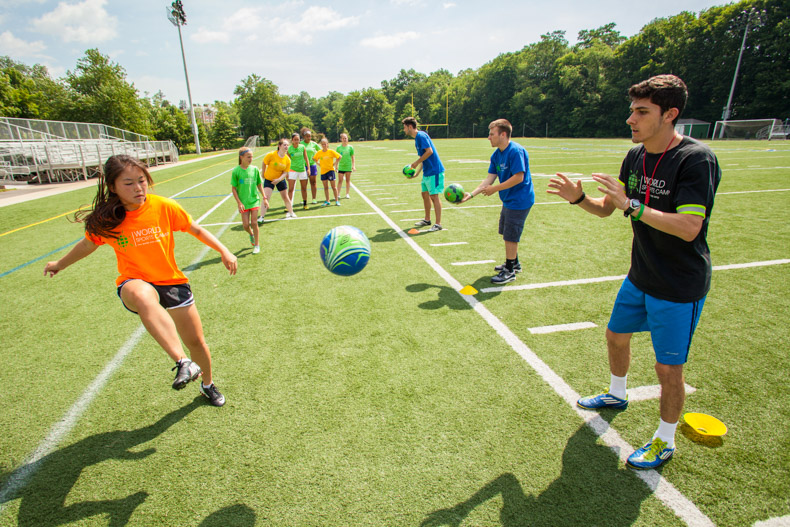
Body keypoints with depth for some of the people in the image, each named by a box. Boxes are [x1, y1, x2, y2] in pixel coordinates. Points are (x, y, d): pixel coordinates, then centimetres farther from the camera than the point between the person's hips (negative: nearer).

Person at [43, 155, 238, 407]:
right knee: (143, 295, -42)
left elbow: (196, 230, 2)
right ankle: (183, 363, -44)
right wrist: (60, 264, 28)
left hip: (172, 281, 1)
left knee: (196, 342, 6)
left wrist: (224, 251, -3)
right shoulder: (106, 220, -7)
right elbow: (88, 244, 13)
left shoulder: (163, 207, -11)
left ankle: (208, 384, 36)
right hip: (134, 282, -1)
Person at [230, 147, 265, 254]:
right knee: (245, 225, 0)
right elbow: (233, 188, -3)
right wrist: (239, 203, -10)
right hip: (243, 202, -1)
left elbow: (259, 185, 9)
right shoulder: (236, 171, -8)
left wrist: (265, 198, 7)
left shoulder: (255, 169, -1)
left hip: (254, 200, 1)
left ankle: (257, 245, 13)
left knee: (254, 223, -2)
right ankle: (251, 234, 35)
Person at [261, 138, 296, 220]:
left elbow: (285, 172, -10)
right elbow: (264, 164, -5)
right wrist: (264, 174, 5)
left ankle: (291, 212, 32)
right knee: (266, 197, -12)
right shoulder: (271, 155, -20)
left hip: (281, 180, 3)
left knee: (285, 197, 13)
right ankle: (262, 216, -3)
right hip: (269, 179, -3)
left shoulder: (287, 160, -12)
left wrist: (279, 179, -25)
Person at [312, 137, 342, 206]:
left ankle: (337, 201, 8)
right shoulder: (319, 153, 0)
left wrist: (335, 164, -2)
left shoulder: (331, 151, -8)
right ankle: (327, 201, 16)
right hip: (323, 171, 3)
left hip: (330, 170, -3)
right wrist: (319, 164, 3)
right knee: (325, 187, 8)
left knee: (333, 186, 0)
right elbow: (314, 159, 15)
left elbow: (339, 157, 1)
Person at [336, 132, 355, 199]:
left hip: (348, 167, 0)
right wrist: (336, 166, 4)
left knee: (348, 180, 8)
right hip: (341, 167, 0)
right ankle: (338, 194, 0)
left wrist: (353, 166, -2)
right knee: (340, 181, -3)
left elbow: (352, 157, 5)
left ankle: (347, 194, 17)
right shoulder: (339, 147, 2)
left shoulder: (350, 147, 2)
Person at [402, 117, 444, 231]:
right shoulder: (417, 137, 16)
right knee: (425, 194, 16)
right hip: (427, 171, 10)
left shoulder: (421, 136, -14)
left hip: (434, 171, -10)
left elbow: (429, 151, -23)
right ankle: (427, 220, 30)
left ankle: (438, 224, -4)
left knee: (434, 196, -9)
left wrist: (417, 163, -15)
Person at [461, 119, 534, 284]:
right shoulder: (496, 155, 6)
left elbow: (519, 177, -26)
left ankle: (509, 271, 11)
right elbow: (489, 178, 5)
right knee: (508, 233, 20)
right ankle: (514, 263, 38)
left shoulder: (515, 151, -21)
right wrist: (470, 194, -4)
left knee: (510, 235, -3)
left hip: (519, 200, -9)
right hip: (508, 200, 9)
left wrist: (495, 189, -20)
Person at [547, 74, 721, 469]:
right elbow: (607, 209, 7)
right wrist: (578, 198, -11)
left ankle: (665, 441, 29)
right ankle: (616, 395, 50)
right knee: (616, 336, 21)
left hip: (679, 288, -7)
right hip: (640, 277, 8)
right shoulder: (635, 157, 2)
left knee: (668, 368, 4)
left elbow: (688, 228, -30)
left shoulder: (696, 159, -21)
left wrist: (631, 206, -33)